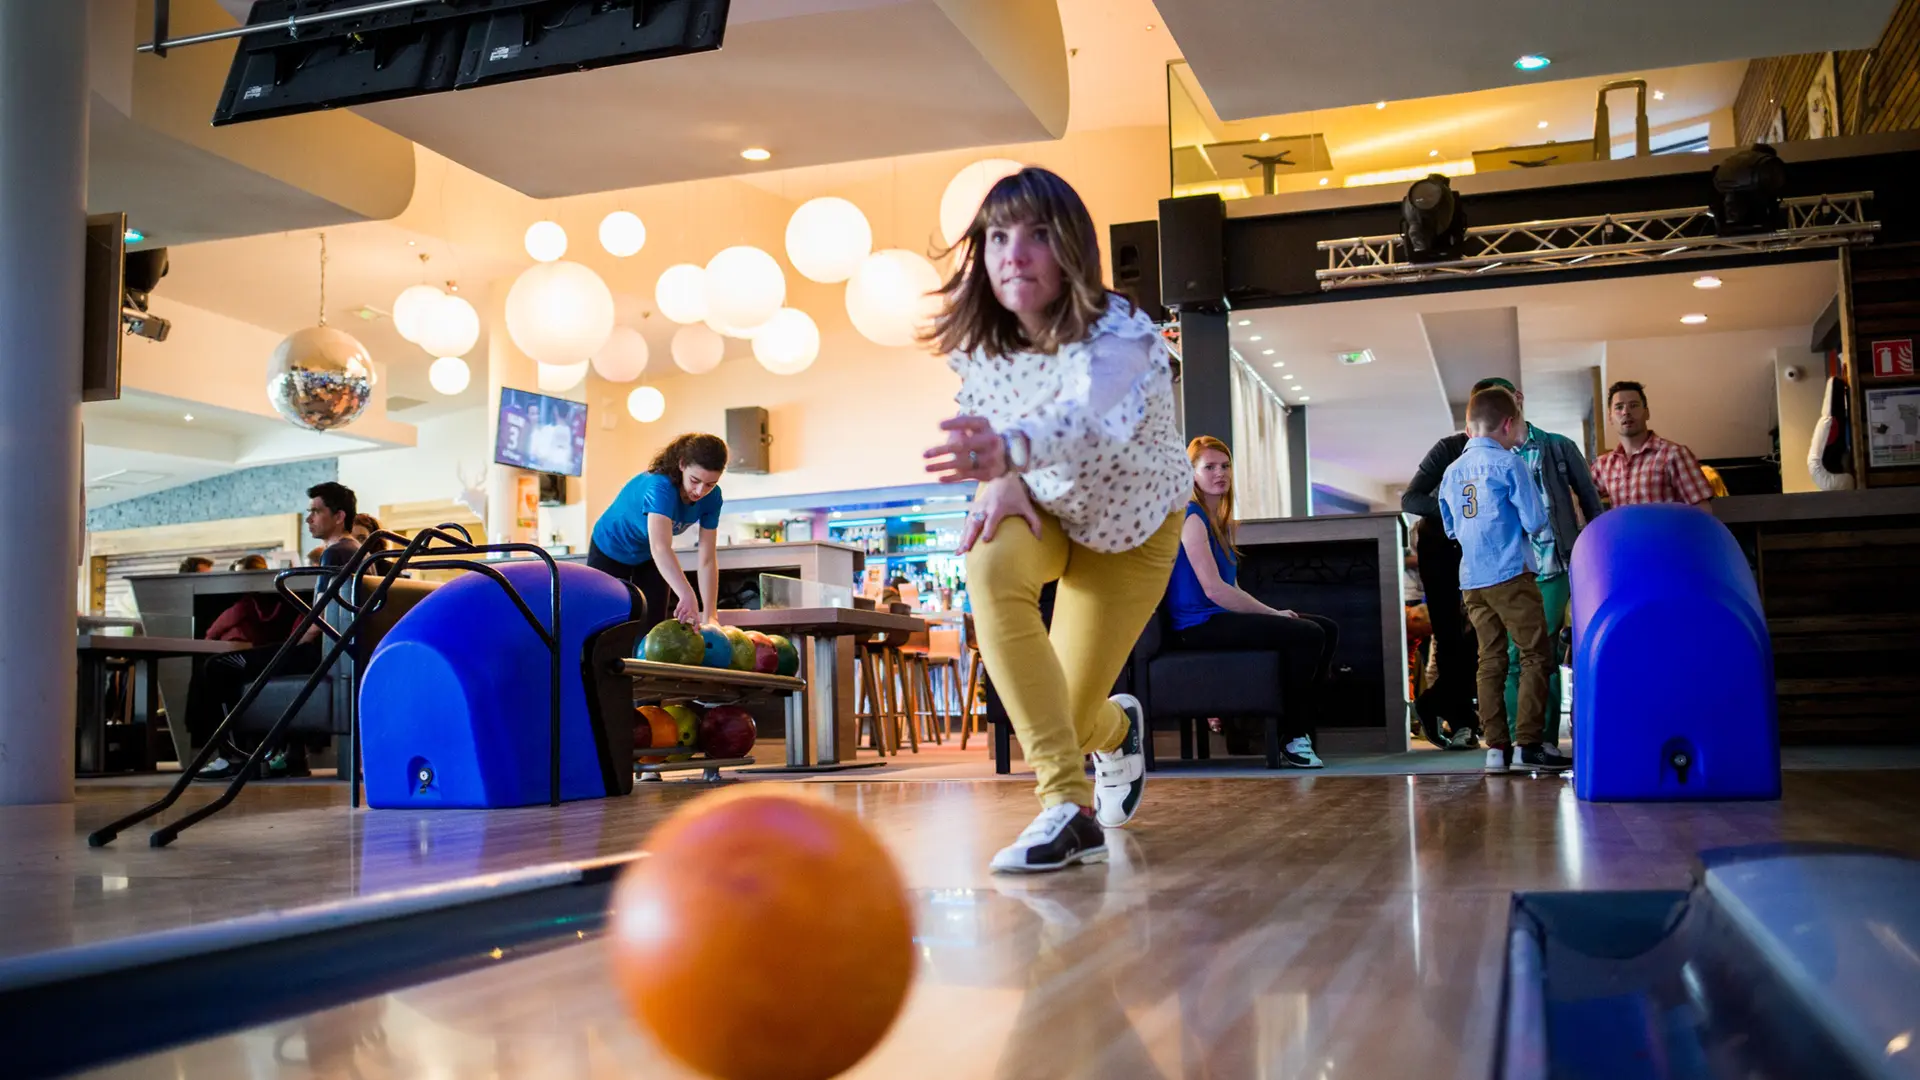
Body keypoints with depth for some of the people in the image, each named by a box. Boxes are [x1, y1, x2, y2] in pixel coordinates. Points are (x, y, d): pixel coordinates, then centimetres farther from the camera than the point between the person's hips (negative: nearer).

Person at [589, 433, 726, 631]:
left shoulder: (712, 497, -24)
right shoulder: (661, 487, -42)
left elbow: (708, 559, -24)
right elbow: (660, 548, -57)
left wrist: (709, 616, -33)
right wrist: (688, 596, -72)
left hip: (650, 558, 5)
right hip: (611, 550, -5)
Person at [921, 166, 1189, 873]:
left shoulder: (1120, 335, -36)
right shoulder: (976, 343, -20)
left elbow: (1084, 415, -58)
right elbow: (977, 417, -2)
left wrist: (1010, 446, -79)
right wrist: (999, 478, -25)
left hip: (1131, 529, -2)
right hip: (1042, 507, 3)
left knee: (1070, 714, -5)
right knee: (989, 562, -35)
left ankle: (1118, 726, 40)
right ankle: (1068, 806, -29)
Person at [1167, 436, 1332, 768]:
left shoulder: (1220, 521, 20)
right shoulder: (1192, 517, -10)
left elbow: (1232, 589, 15)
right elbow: (1212, 588, -19)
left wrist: (1270, 612, -2)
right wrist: (1273, 614, -14)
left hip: (1222, 616, 10)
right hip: (1199, 625, -10)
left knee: (1326, 630, 3)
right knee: (1306, 635, -21)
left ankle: (1301, 726, 2)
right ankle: (1292, 738, -10)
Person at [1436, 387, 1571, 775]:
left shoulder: (1452, 472, 11)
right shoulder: (1508, 463, -7)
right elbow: (1535, 521, -9)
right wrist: (1520, 527, 11)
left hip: (1472, 580, 6)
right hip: (1511, 574, -6)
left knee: (1491, 660, 8)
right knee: (1535, 656, -1)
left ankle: (1496, 746, 6)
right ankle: (1529, 742, -7)